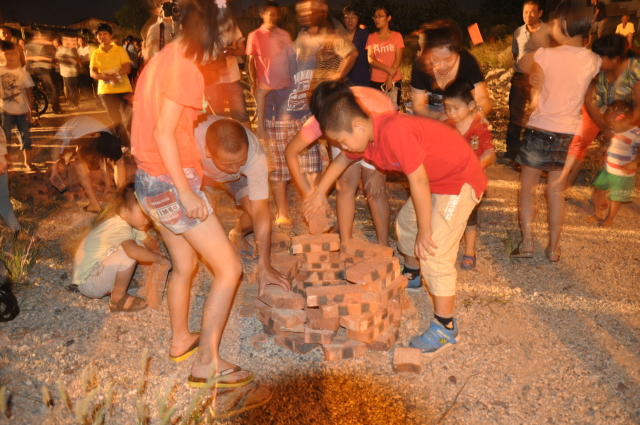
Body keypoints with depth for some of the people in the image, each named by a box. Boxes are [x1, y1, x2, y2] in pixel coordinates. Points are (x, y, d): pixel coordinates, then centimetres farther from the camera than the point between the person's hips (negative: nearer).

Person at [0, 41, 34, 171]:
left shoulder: (23, 72, -4)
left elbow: (29, 93, -2)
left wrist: (30, 112, -5)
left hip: (22, 111, 0)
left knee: (26, 137, 4)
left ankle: (28, 162, 15)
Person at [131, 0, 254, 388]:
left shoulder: (162, 59, 13)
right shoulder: (186, 68, -15)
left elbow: (153, 125, 14)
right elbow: (164, 134, -22)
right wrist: (186, 193, -20)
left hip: (149, 180, 10)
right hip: (171, 183, -10)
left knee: (185, 263, 24)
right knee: (229, 269, -2)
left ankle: (181, 339, 40)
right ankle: (206, 363, 6)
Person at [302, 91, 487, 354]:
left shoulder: (394, 131, -33)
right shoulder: (366, 135, -4)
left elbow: (418, 180, -31)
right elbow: (342, 160, 15)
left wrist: (424, 230, -23)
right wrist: (319, 193, 23)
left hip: (460, 179, -9)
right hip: (434, 177, 9)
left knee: (434, 252, -13)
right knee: (405, 224, 22)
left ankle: (445, 327, 0)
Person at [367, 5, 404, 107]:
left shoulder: (397, 36, 2)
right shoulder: (371, 37, 6)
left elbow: (398, 59, -4)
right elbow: (370, 59, -5)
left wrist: (390, 78, -14)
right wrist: (388, 70, -16)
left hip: (394, 80, -1)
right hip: (376, 81, 1)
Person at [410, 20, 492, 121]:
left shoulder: (468, 63, -22)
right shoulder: (420, 66, -22)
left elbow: (483, 99, -23)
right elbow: (418, 106, -17)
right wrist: (439, 117, -37)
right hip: (432, 114, 0)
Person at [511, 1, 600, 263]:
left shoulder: (545, 55, -13)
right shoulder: (593, 61, -1)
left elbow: (535, 98, -7)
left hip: (540, 130, -3)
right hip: (569, 133, 4)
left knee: (527, 188, 12)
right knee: (556, 192, 14)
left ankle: (527, 243, 7)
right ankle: (553, 248, 18)